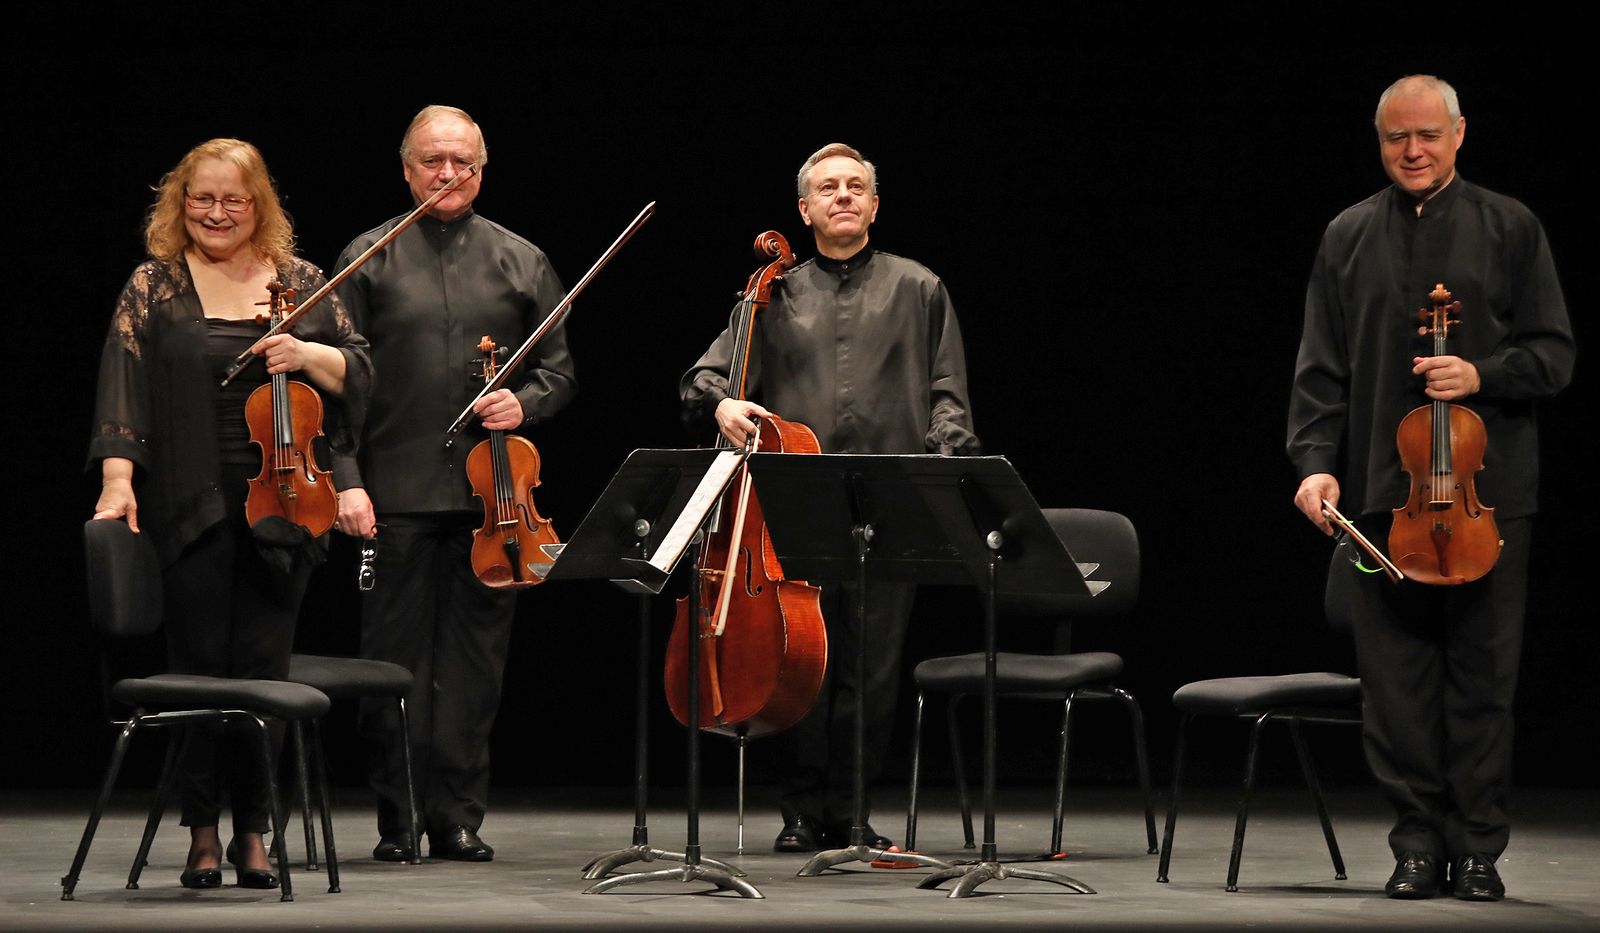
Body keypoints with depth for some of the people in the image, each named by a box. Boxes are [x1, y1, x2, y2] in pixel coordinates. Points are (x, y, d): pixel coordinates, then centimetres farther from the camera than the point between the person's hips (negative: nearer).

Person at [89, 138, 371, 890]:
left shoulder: (299, 282, 10)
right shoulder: (155, 285, 3)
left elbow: (358, 374, 9)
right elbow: (122, 380, -6)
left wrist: (310, 355, -11)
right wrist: (118, 477, -18)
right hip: (191, 509, -1)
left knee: (264, 669, 1)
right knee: (198, 665, -1)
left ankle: (252, 831, 11)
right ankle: (202, 833, 9)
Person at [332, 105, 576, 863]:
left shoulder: (521, 262, 11)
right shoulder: (370, 258, 5)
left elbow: (559, 372, 14)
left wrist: (523, 404, -8)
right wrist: (346, 480, -7)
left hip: (488, 494, 2)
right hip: (395, 495, -2)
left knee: (473, 663, 4)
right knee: (394, 659, 2)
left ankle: (459, 818, 11)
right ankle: (397, 821, 10)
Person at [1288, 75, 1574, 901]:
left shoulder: (1509, 229, 6)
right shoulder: (1348, 237, 11)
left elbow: (1553, 353, 4)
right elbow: (1321, 368, 8)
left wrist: (1482, 375, -14)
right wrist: (1316, 461, -6)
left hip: (1487, 490, -1)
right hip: (1381, 492, 2)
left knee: (1482, 675, 1)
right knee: (1395, 677, 1)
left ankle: (1478, 848, 9)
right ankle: (1419, 841, 9)